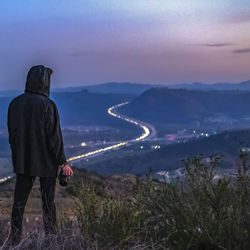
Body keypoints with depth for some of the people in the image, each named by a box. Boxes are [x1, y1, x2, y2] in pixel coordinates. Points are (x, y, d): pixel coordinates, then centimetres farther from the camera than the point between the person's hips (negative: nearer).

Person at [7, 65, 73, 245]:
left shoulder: (15, 103, 0)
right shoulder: (47, 105, -16)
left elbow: (11, 134, 7)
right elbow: (54, 136, -15)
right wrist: (63, 162, -8)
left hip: (22, 162, 4)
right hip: (46, 162, -4)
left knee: (19, 201, 10)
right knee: (48, 201, 8)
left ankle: (15, 240, 12)